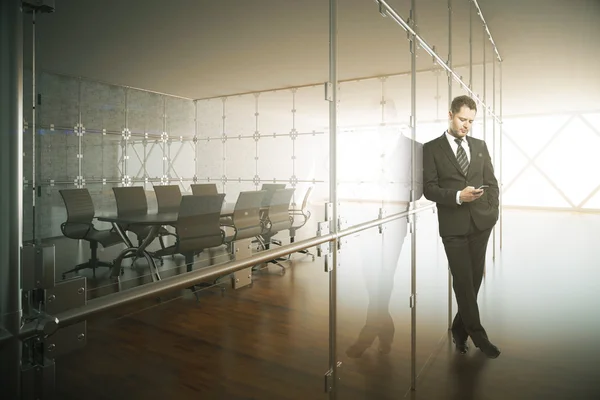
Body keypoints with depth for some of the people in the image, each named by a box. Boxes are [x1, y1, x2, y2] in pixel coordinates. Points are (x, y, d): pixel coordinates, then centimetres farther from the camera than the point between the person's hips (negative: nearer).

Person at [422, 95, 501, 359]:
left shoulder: (480, 146, 13)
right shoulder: (431, 148, -1)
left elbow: (492, 181, 15)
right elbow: (428, 189, -6)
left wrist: (492, 210, 3)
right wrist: (457, 196, -19)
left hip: (481, 222, 5)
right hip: (453, 224, -4)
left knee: (475, 278, 9)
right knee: (463, 280, -2)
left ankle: (460, 328, 26)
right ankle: (478, 335, 13)